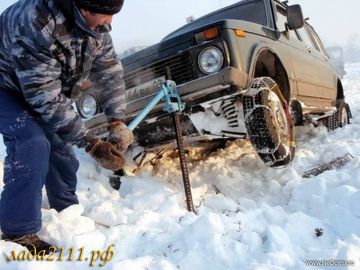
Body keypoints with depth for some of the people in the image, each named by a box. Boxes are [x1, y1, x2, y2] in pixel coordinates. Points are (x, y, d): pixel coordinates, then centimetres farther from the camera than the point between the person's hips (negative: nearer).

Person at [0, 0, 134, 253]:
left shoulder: (95, 22, -16)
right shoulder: (36, 25, -40)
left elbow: (110, 70, -9)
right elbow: (47, 99, -38)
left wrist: (117, 121, -19)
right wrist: (91, 144, -37)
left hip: (43, 91, 7)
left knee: (61, 150, 7)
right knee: (32, 144, -27)